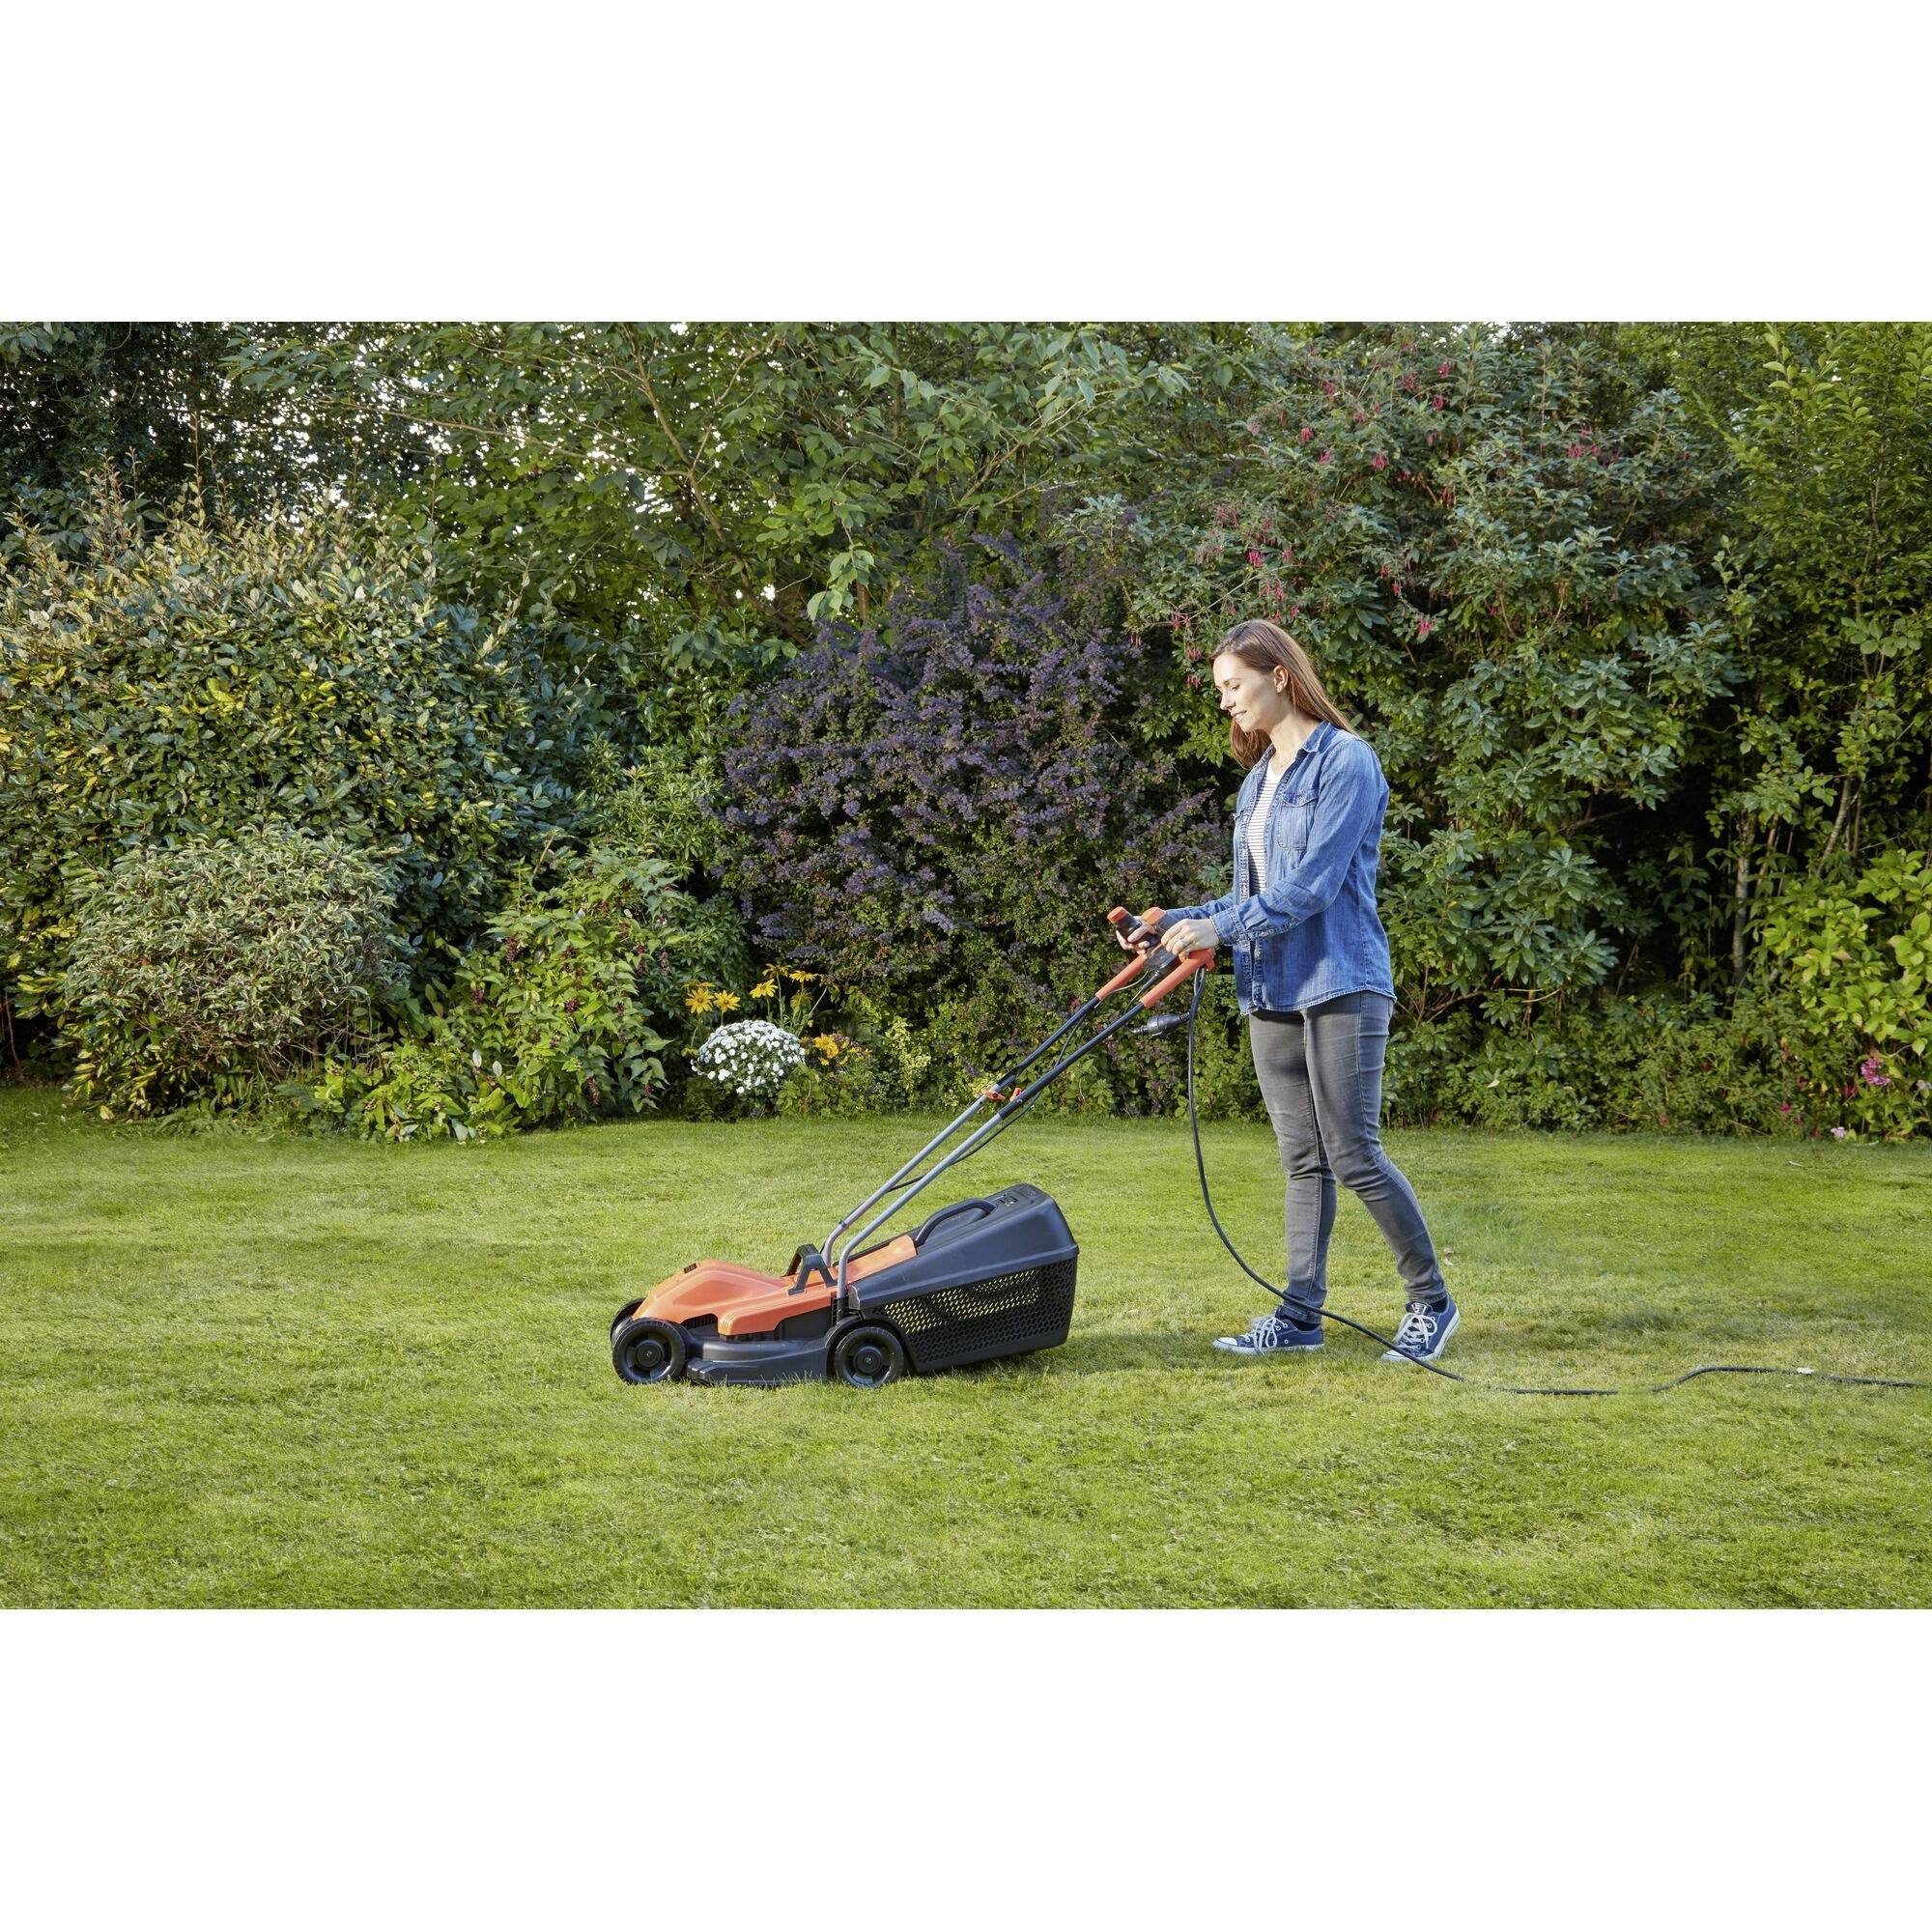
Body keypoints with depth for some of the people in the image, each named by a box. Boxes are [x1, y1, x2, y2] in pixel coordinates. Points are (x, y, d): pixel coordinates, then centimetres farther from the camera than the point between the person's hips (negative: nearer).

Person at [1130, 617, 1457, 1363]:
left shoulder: (1346, 762, -9)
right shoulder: (1259, 778, 17)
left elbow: (1313, 883, -17)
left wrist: (1219, 928, -18)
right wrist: (1176, 924, 4)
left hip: (1339, 987, -8)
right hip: (1271, 992, 8)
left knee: (1354, 1155, -6)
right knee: (1302, 1161, 9)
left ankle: (1431, 1302, 7)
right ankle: (1301, 1313, 12)